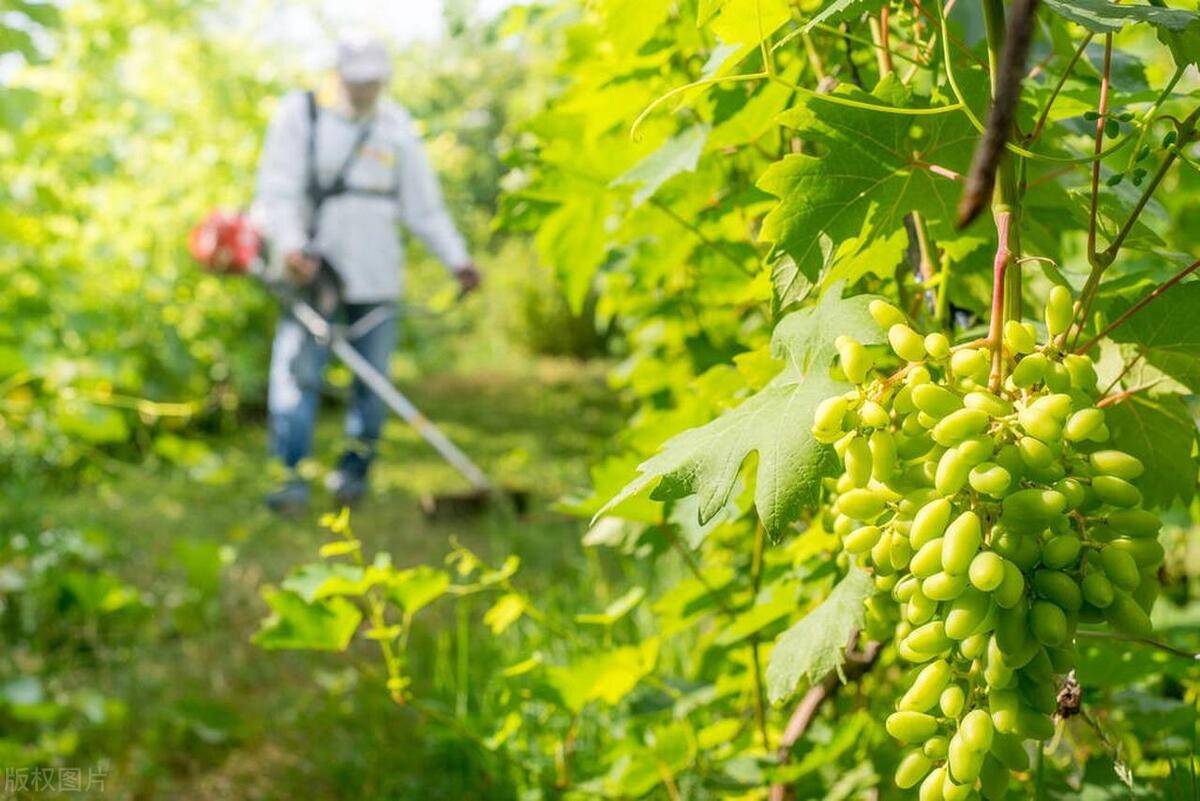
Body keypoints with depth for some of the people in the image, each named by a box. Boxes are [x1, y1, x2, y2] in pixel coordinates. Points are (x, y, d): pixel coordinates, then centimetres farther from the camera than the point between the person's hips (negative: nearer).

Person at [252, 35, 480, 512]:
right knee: (298, 371, -11)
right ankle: (292, 474, -7)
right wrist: (290, 246, -22)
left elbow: (424, 205, 11)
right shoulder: (301, 114, 1)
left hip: (375, 274, 3)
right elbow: (278, 190, -6)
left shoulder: (396, 127, 9)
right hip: (312, 269, -2)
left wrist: (456, 260, 0)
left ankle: (355, 469, 17)